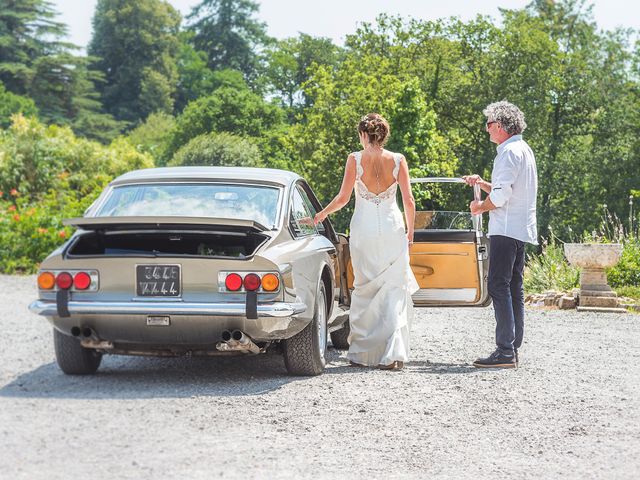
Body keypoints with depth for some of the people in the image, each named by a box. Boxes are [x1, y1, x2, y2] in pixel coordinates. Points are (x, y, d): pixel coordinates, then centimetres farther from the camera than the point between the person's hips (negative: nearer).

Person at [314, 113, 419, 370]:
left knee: (365, 289, 10)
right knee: (394, 291, 2)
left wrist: (322, 214, 14)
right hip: (392, 229, 0)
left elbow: (343, 197, -3)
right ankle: (393, 353, -9)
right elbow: (409, 200, 0)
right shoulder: (398, 160, -1)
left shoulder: (355, 159, -4)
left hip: (363, 229, 0)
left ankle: (362, 352, 16)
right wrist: (410, 231, 14)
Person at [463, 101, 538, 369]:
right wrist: (482, 183, 15)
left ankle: (505, 351, -15)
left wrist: (480, 207, -3)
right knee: (514, 289, 11)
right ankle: (513, 349, 14)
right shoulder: (523, 150, 20)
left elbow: (500, 197, -20)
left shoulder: (509, 152, -13)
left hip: (506, 230, -11)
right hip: (521, 230, 11)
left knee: (498, 287, -12)